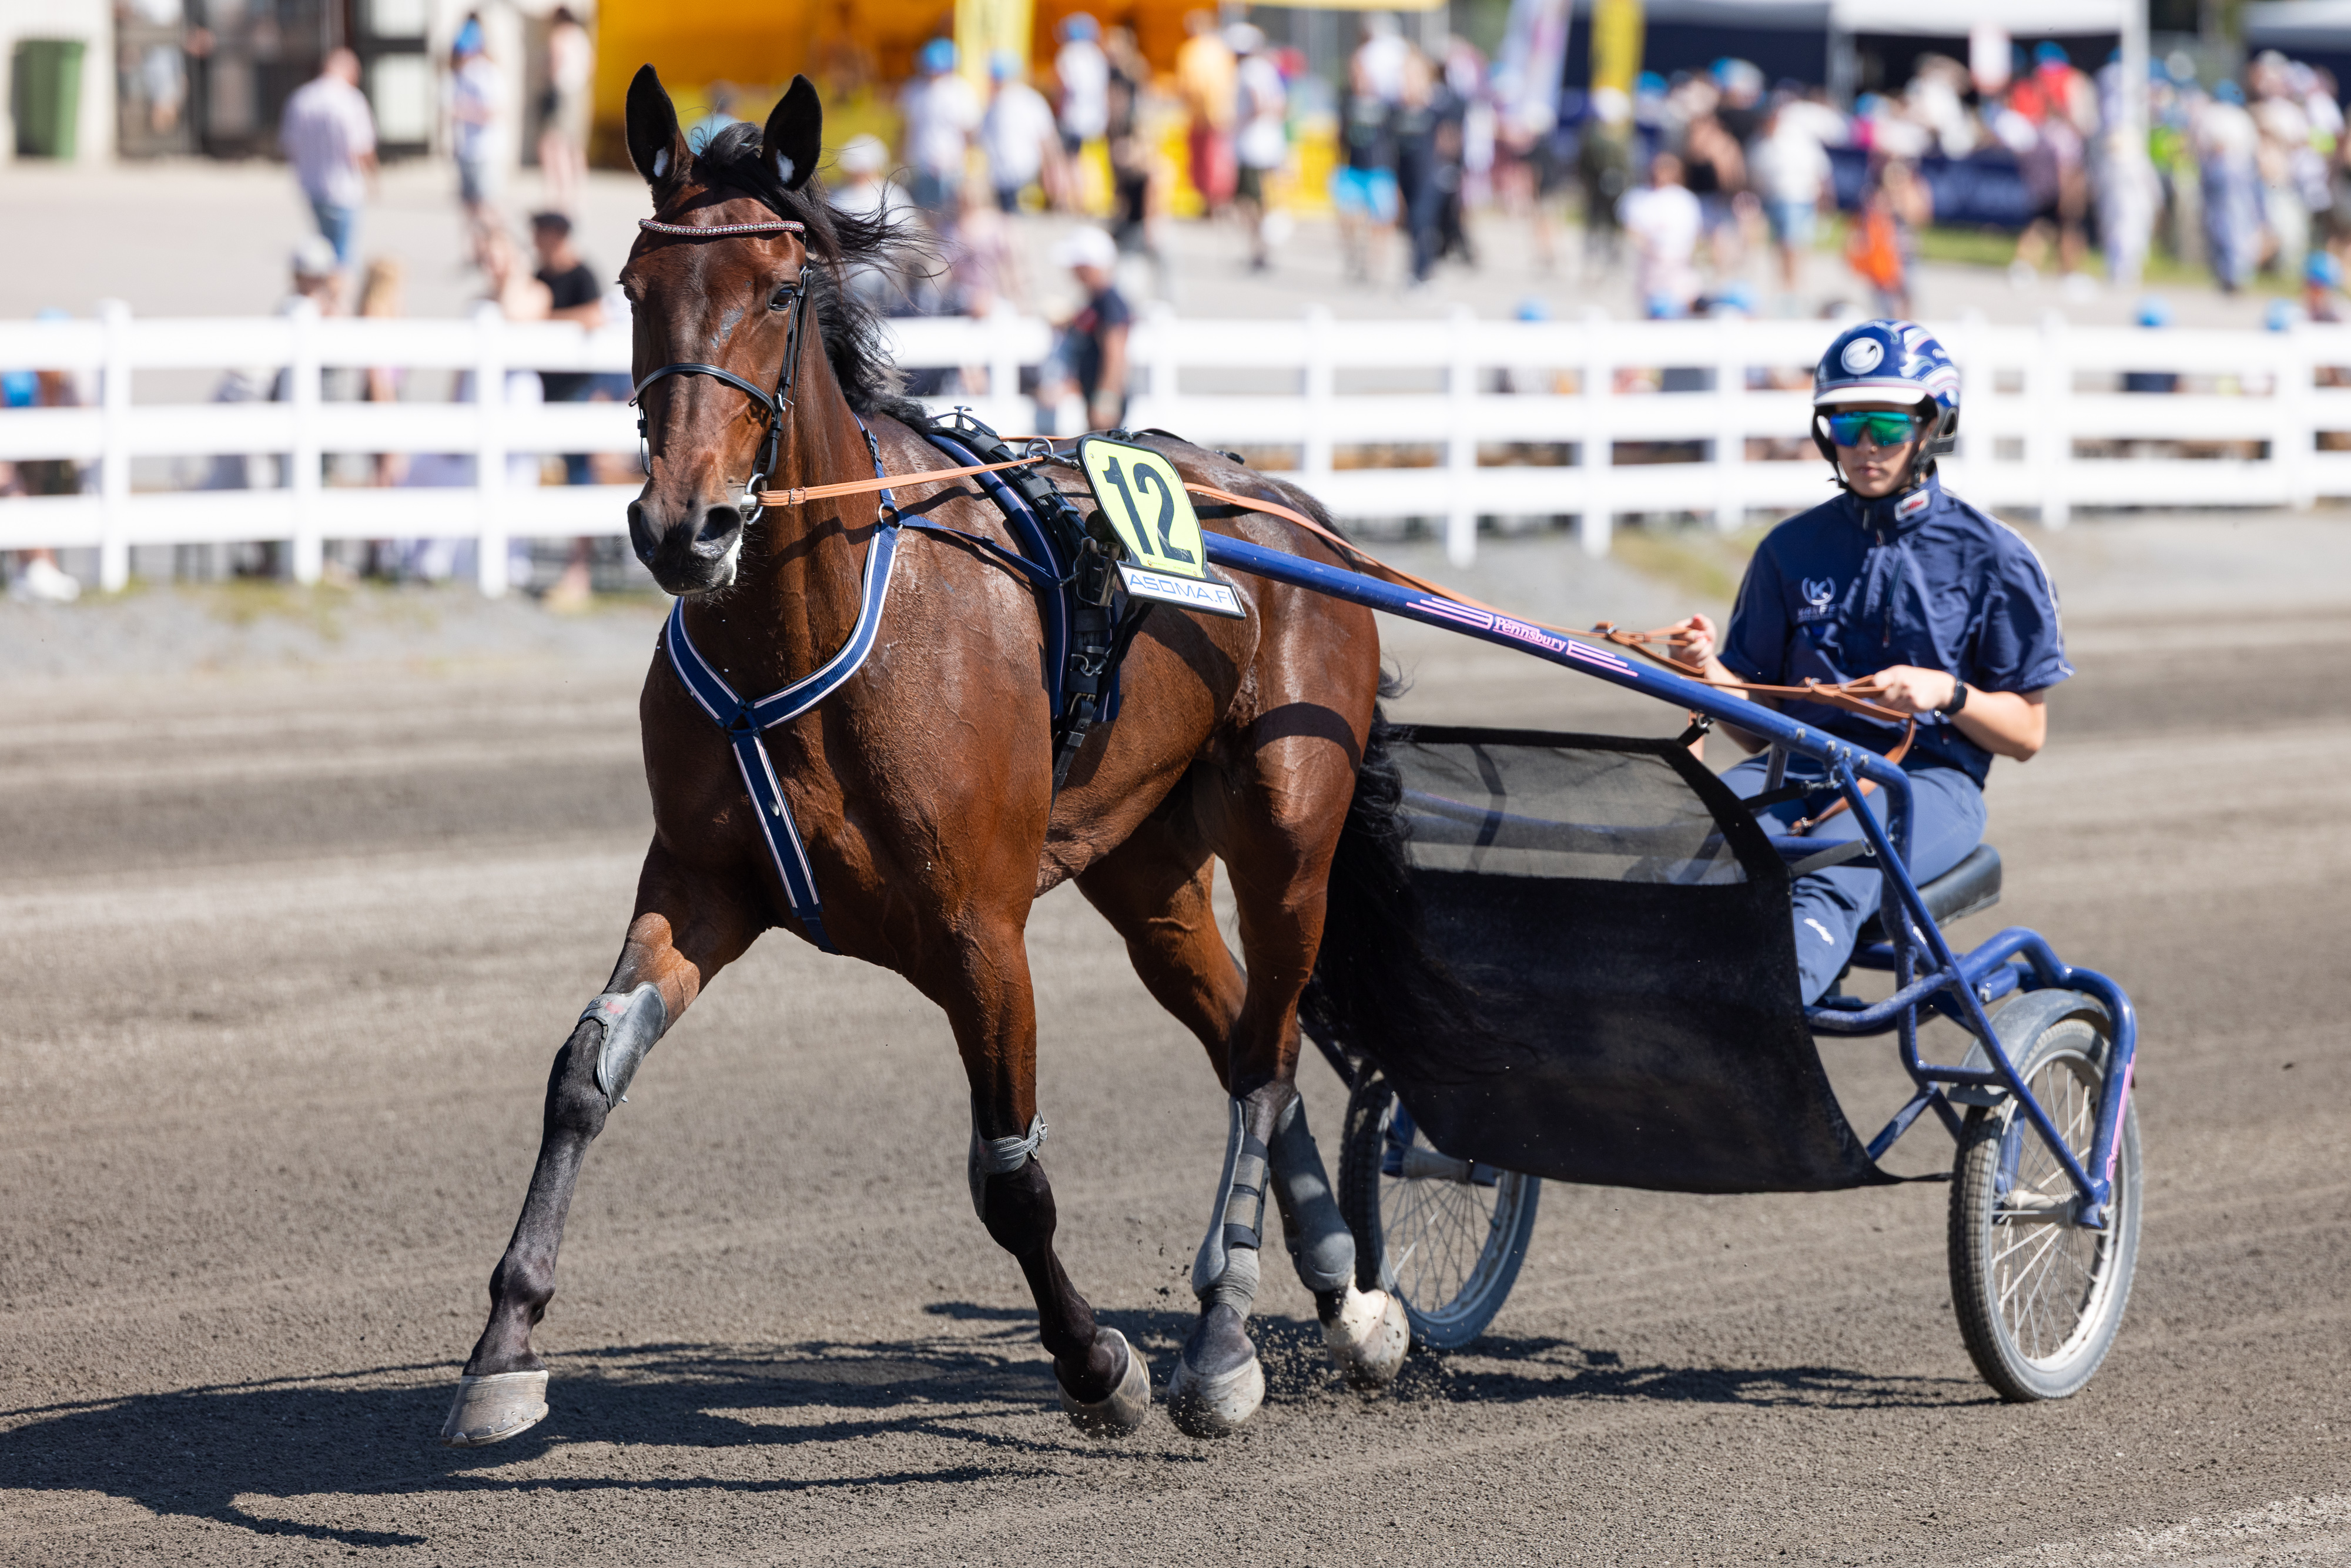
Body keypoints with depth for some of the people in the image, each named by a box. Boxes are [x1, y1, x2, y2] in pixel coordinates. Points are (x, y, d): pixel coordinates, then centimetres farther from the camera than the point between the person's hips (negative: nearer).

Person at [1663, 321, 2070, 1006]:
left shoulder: (1992, 558, 6)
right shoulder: (1793, 550, 14)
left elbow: (2026, 733, 6)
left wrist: (1946, 693, -13)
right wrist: (1714, 673, -7)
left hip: (1928, 777, -3)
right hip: (1801, 766, 3)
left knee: (1833, 874, -38)